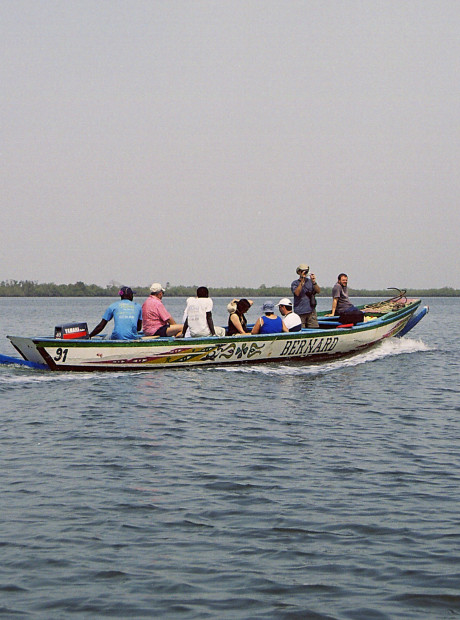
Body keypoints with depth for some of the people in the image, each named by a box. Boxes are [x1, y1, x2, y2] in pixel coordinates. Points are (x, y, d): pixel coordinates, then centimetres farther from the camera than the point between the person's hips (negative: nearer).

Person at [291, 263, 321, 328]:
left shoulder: (310, 281, 13)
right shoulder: (295, 283, 4)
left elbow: (318, 291, 0)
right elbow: (297, 293, -14)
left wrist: (314, 282, -17)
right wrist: (302, 281, -20)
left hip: (311, 311, 3)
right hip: (300, 312, -3)